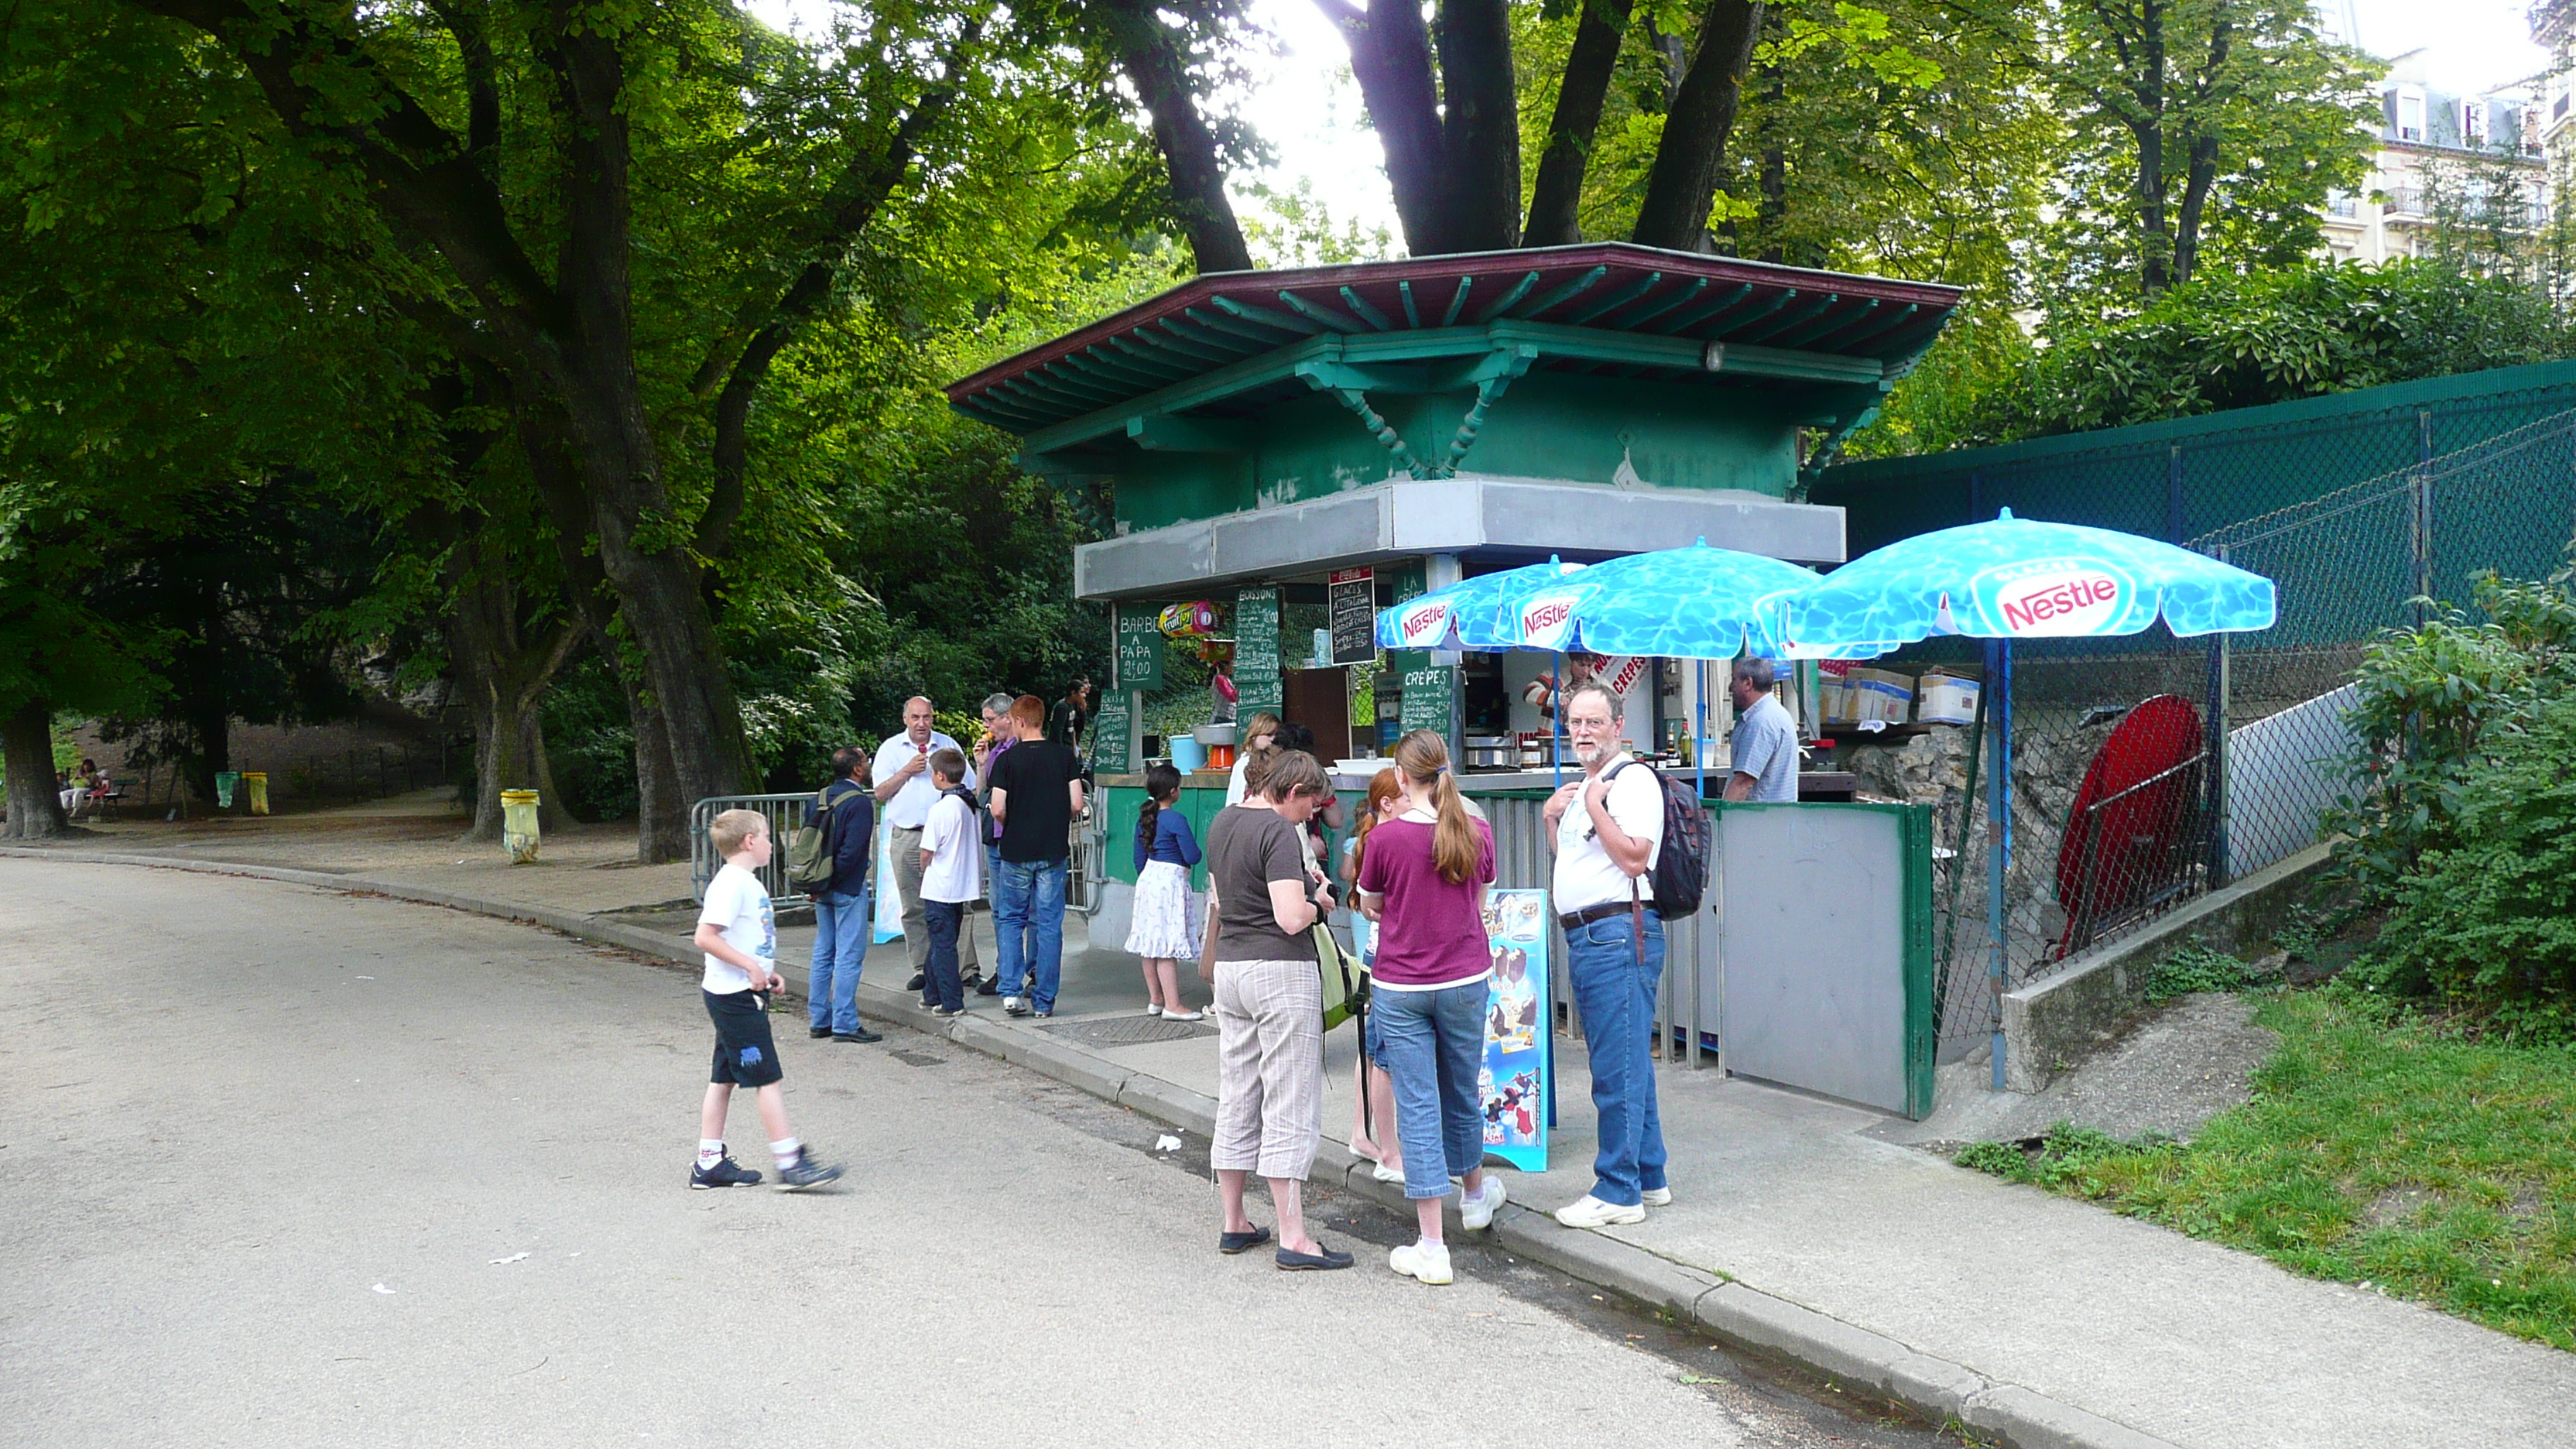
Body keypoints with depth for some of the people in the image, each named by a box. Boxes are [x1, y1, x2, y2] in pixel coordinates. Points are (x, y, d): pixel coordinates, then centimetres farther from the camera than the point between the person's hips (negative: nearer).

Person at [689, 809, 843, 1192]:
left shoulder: (746, 882, 15)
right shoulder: (731, 884, -16)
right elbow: (705, 937, -23)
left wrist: (767, 973, 13)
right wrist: (750, 965, -22)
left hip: (739, 996, 10)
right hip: (736, 997, -10)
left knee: (725, 1078, 13)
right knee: (768, 1078, -8)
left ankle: (709, 1163, 19)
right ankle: (790, 1163, -6)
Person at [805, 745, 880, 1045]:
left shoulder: (823, 796, 8)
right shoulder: (860, 802, -15)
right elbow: (851, 850, -21)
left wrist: (819, 883, 9)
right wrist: (829, 882, -12)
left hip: (824, 889, 8)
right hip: (849, 888, -8)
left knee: (823, 953, 13)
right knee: (849, 955, -4)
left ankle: (819, 1020, 19)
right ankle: (845, 1024, -2)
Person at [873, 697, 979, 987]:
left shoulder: (948, 745, 10)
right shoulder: (891, 749, 9)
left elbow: (970, 789, 14)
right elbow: (880, 793, 1)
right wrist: (907, 771, -10)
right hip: (906, 838, 1)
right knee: (913, 908, 4)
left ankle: (967, 967, -5)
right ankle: (922, 968, 12)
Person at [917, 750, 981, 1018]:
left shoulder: (941, 809, -19)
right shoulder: (971, 804, 4)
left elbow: (927, 852, -15)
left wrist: (924, 868, 7)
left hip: (940, 888, -8)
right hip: (965, 884, 8)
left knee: (942, 945, 0)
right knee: (943, 942, 18)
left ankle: (951, 1002, 2)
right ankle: (933, 994, 27)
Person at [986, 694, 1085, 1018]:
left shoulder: (1007, 759, -6)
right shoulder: (1065, 756, -1)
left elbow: (998, 809, -11)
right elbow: (1076, 804, -4)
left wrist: (1013, 825, 10)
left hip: (1016, 850, -1)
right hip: (1054, 850, 1)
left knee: (1010, 919, 13)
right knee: (1049, 924, 6)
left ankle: (1011, 991, 2)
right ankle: (1043, 1000, 7)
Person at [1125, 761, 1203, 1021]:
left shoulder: (1144, 818, 8)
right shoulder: (1177, 820, -15)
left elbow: (1139, 859, 14)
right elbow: (1192, 857, -15)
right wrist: (1194, 846, 6)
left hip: (1148, 879, 8)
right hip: (1171, 880, -8)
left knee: (1149, 942, 11)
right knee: (1168, 945, -8)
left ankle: (1155, 999, 20)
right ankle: (1172, 1004, -7)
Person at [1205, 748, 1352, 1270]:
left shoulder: (1222, 822, 11)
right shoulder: (1278, 831, -16)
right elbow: (1291, 919, -24)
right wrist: (1318, 903, -3)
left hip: (1230, 968, 9)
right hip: (1281, 972, -8)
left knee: (1236, 1100, 14)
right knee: (1290, 1107, -3)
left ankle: (1234, 1224, 23)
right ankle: (1292, 1238, -1)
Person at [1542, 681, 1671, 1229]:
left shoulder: (1633, 780, -9)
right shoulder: (1583, 787, 21)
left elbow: (1634, 857, -19)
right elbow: (1569, 860, 27)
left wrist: (1595, 806, -15)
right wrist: (1552, 816, 13)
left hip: (1619, 932, -10)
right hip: (1583, 937, 10)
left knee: (1618, 1068, -6)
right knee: (1627, 1064, 16)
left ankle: (1619, 1192, -1)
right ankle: (1648, 1177, 25)